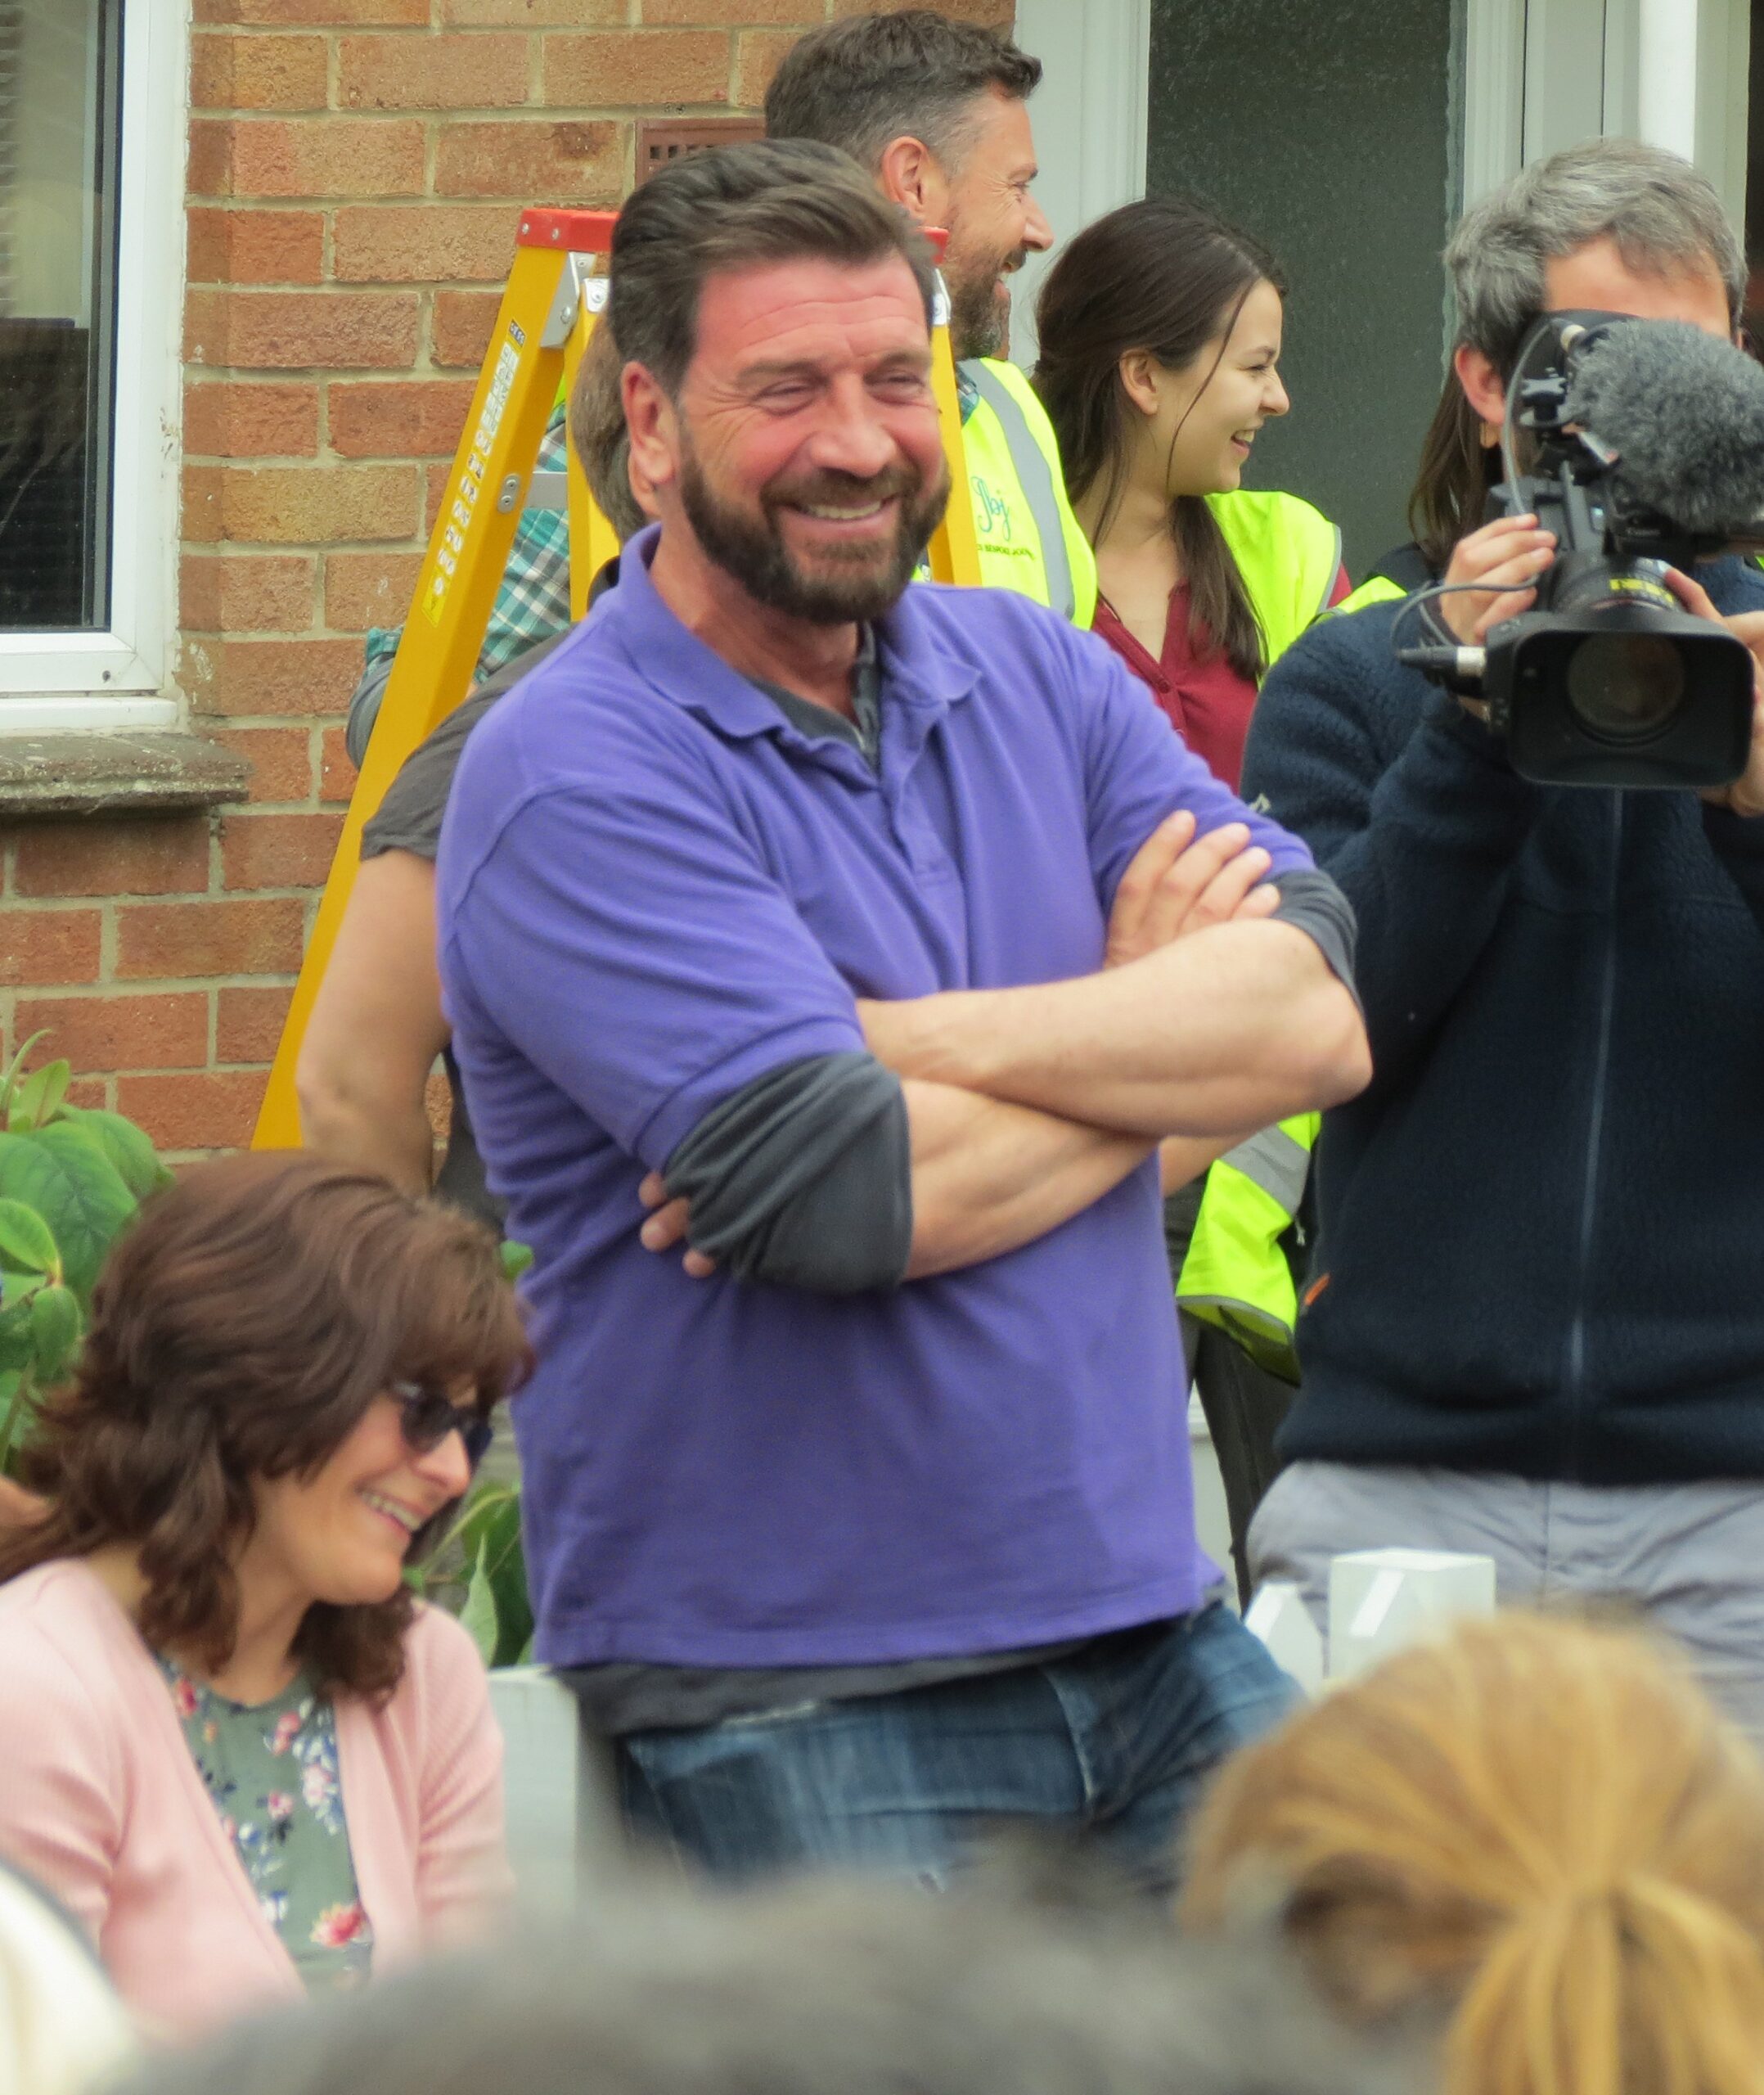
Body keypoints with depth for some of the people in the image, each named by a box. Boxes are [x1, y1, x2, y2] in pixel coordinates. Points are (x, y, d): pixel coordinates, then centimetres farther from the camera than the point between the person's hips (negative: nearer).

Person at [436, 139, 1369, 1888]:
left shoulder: (1036, 677, 12)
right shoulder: (570, 779, -10)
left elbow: (1319, 1015, -4)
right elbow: (862, 1201, -21)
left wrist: (913, 1039, -15)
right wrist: (1151, 1033, -4)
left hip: (1147, 1633, 6)